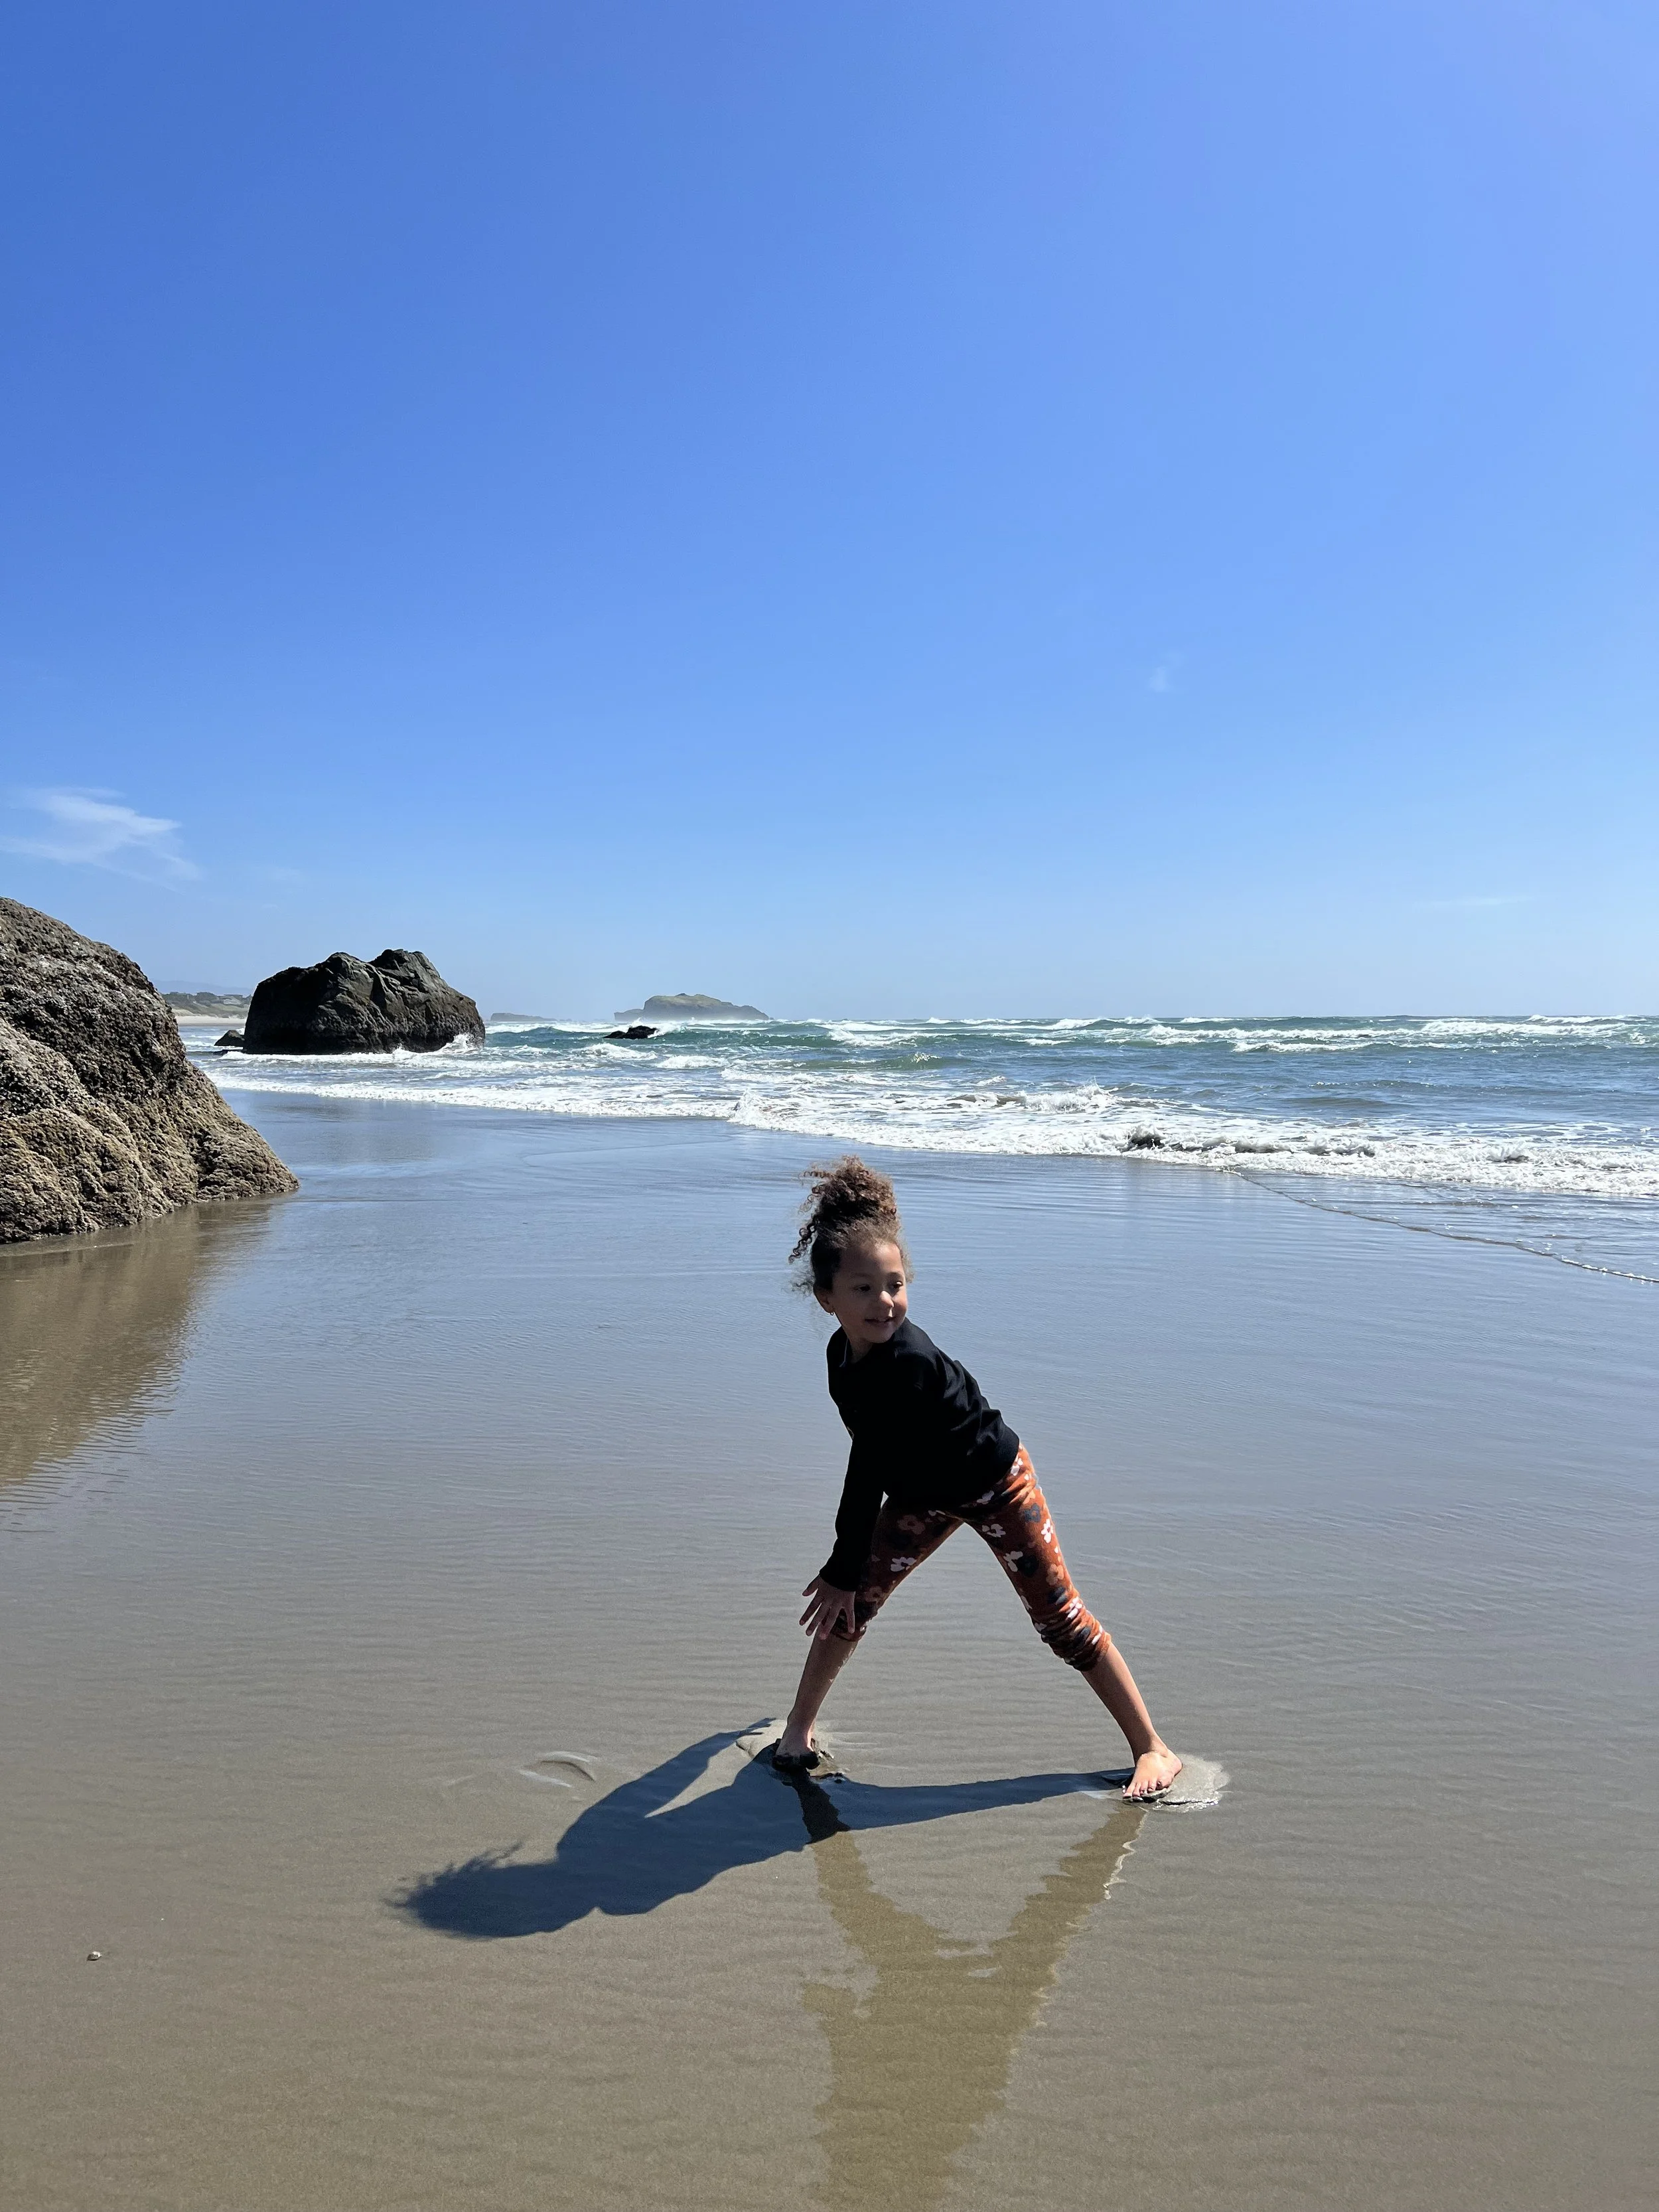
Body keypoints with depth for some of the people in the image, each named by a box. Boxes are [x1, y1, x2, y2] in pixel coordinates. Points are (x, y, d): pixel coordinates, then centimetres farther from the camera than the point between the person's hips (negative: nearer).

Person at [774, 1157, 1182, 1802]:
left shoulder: (905, 1361, -37)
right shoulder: (845, 1352, -12)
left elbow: (869, 1467, -30)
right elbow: (871, 1462, 2)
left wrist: (843, 1569, -22)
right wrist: (846, 1565, 12)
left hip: (995, 1484, -7)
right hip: (923, 1493, 7)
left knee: (1060, 1618, -2)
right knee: (853, 1601, 5)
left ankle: (1154, 1749, 12)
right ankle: (799, 1727, 24)